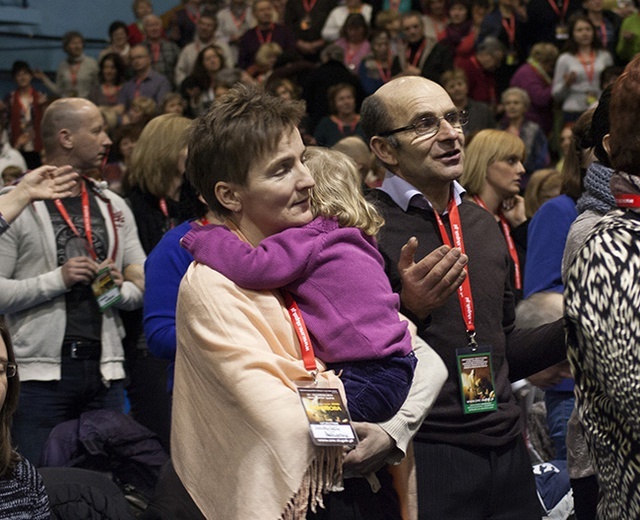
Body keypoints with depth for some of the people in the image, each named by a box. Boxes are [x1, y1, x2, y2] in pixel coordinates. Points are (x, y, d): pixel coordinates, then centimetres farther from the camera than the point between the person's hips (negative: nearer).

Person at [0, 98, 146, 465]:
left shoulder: (114, 208, 15)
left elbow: (144, 283, 16)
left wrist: (120, 290, -4)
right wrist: (57, 280, -16)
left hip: (104, 370, 5)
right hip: (40, 375, -5)